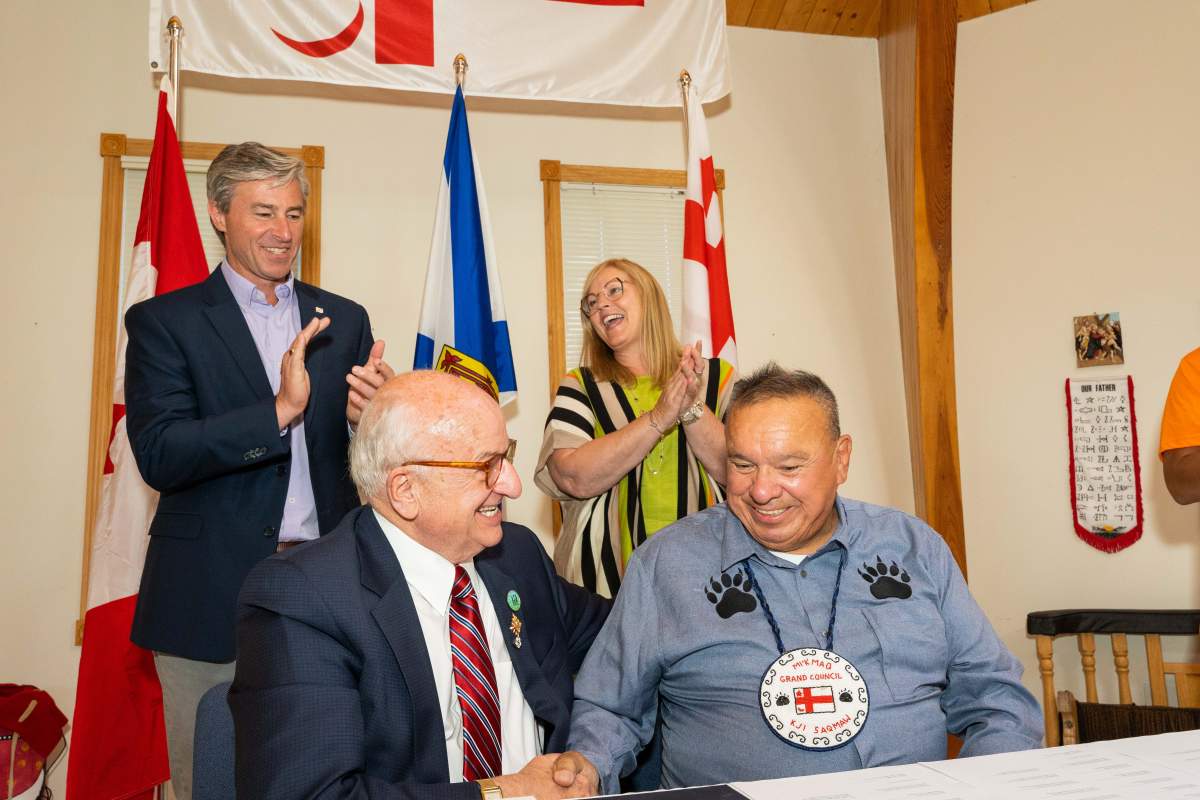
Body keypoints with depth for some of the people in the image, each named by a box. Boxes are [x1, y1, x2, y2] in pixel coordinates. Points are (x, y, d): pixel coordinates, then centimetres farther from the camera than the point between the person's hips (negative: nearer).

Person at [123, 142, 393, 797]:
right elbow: (157, 457, -11)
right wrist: (278, 410, -24)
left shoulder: (344, 320, 9)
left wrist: (367, 417, -15)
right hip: (211, 594, -2)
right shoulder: (163, 321, 0)